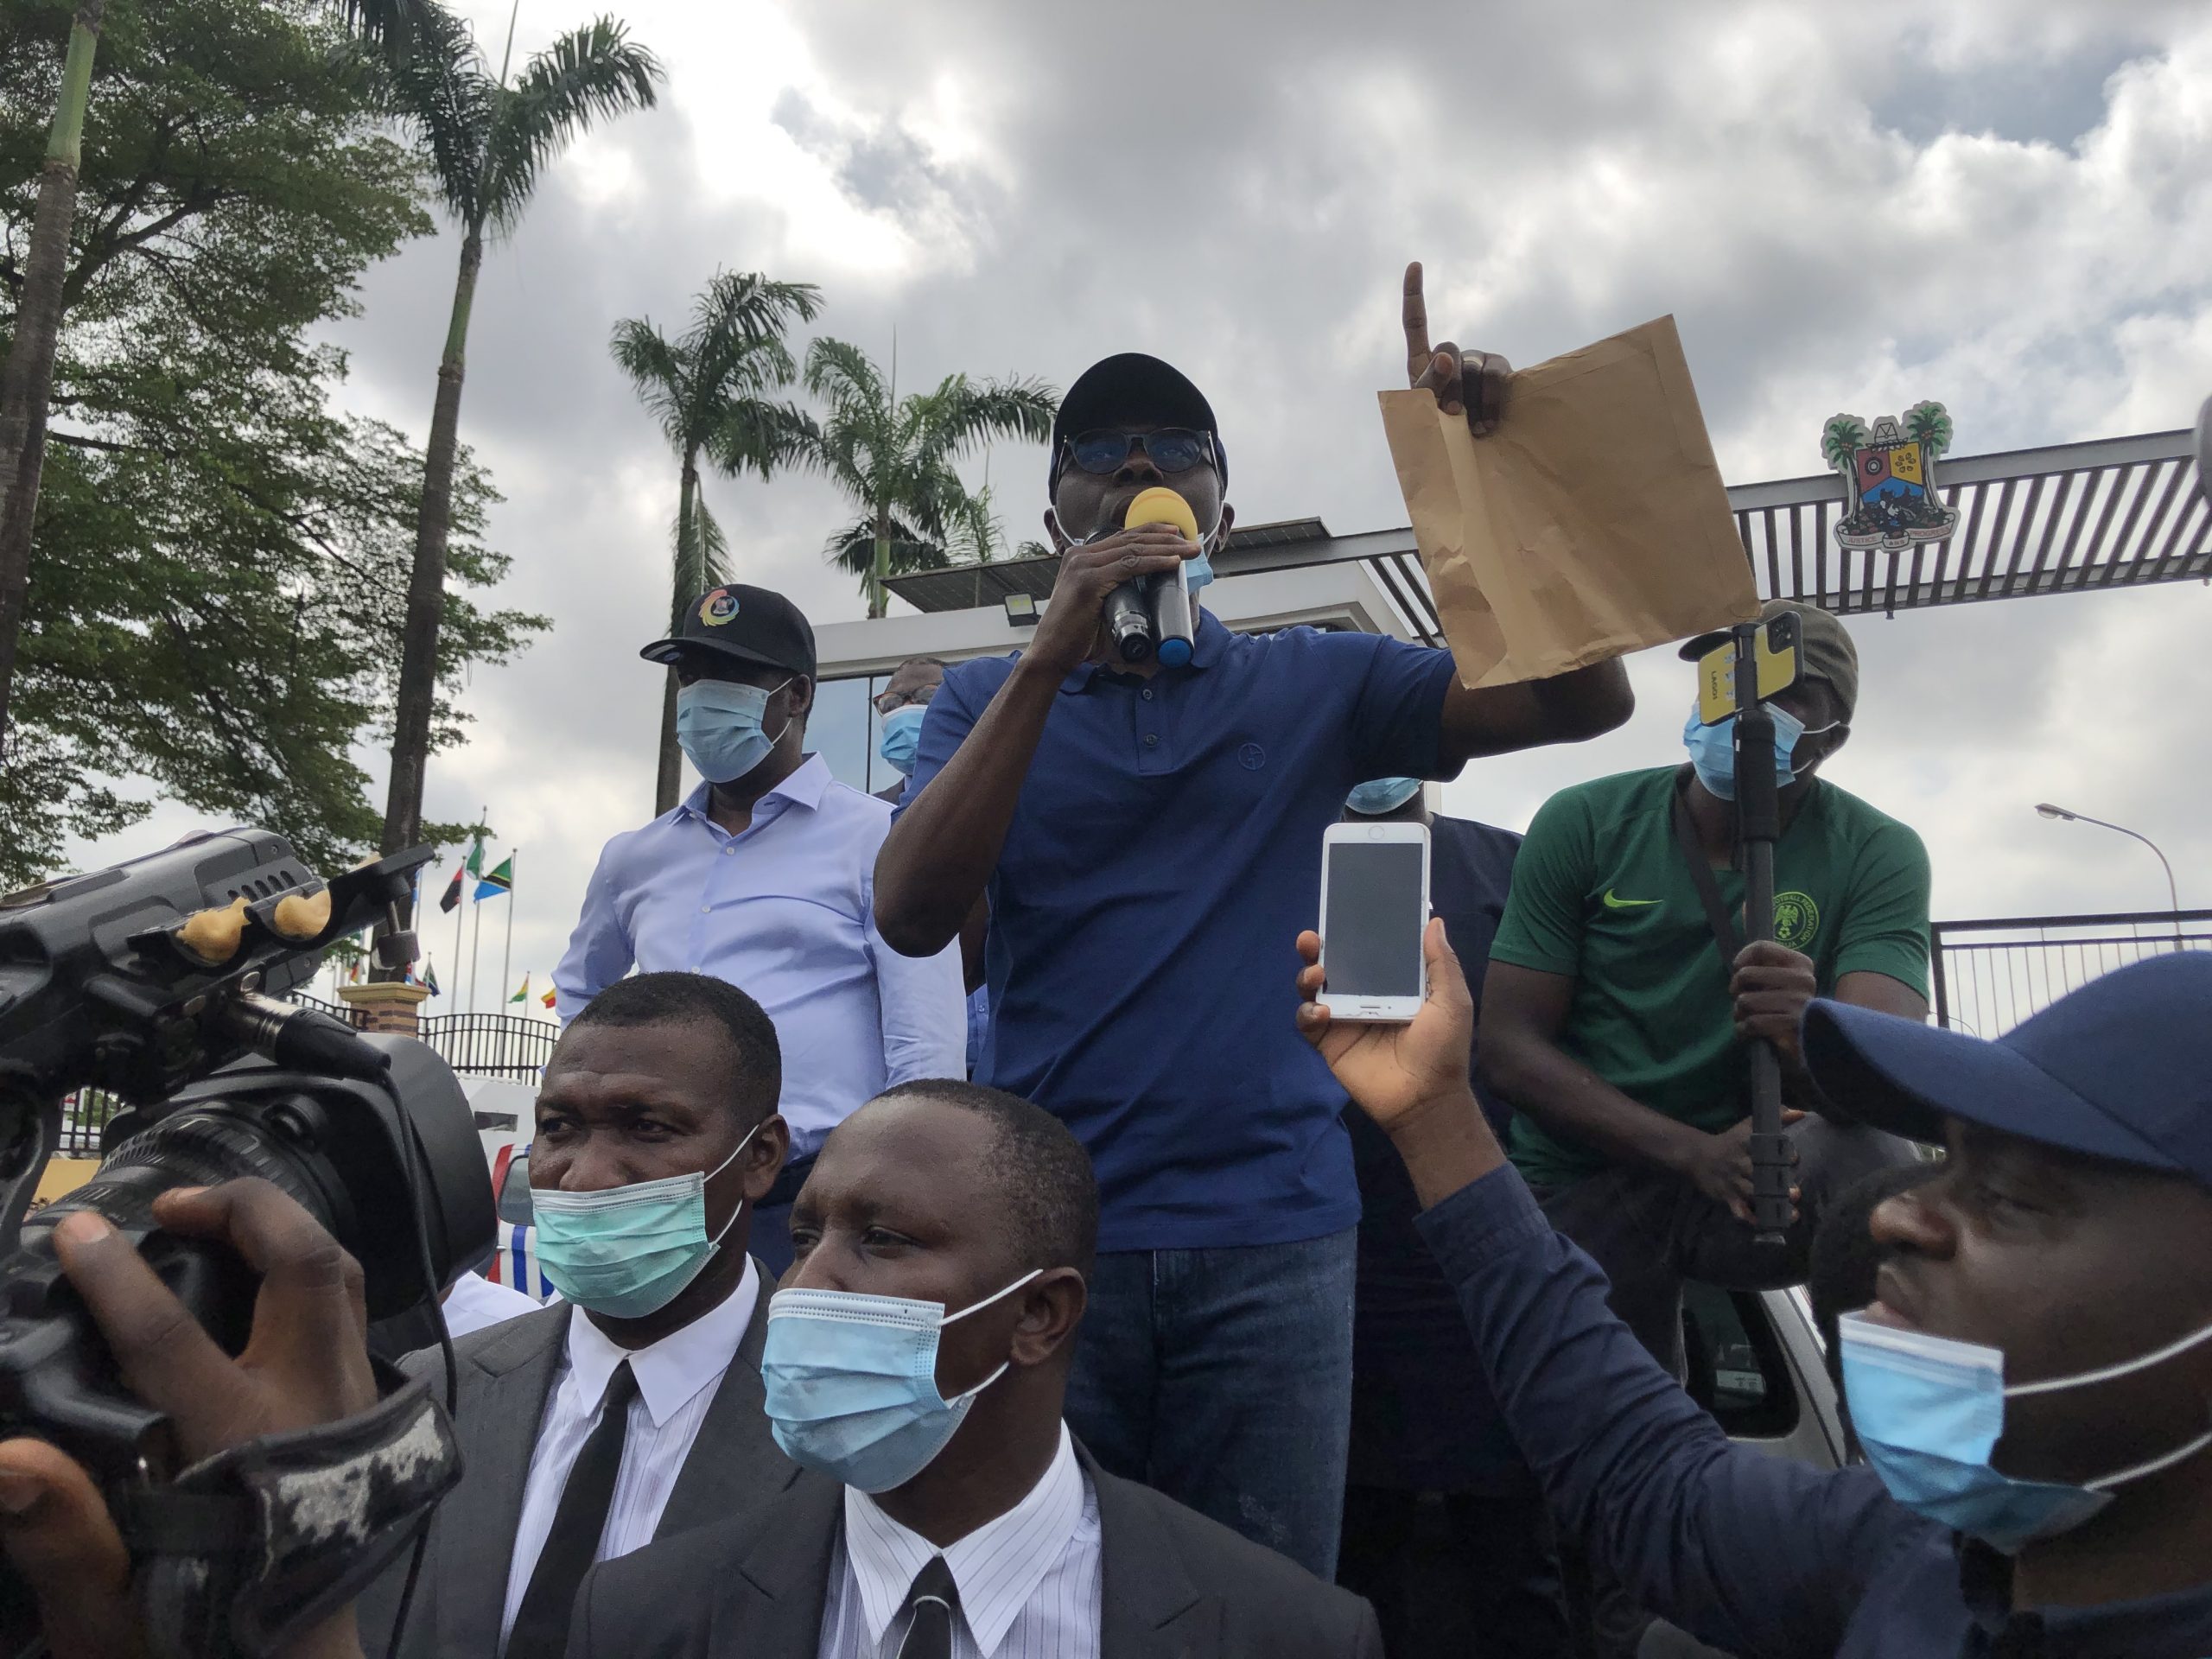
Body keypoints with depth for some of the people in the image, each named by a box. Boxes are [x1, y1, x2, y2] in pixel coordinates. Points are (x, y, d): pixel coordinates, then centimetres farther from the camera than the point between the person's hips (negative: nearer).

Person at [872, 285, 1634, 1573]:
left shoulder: (1312, 683, 8)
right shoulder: (991, 695, 7)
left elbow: (1585, 697, 1)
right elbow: (912, 916, -10)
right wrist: (1051, 656, -17)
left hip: (1270, 1226, 1)